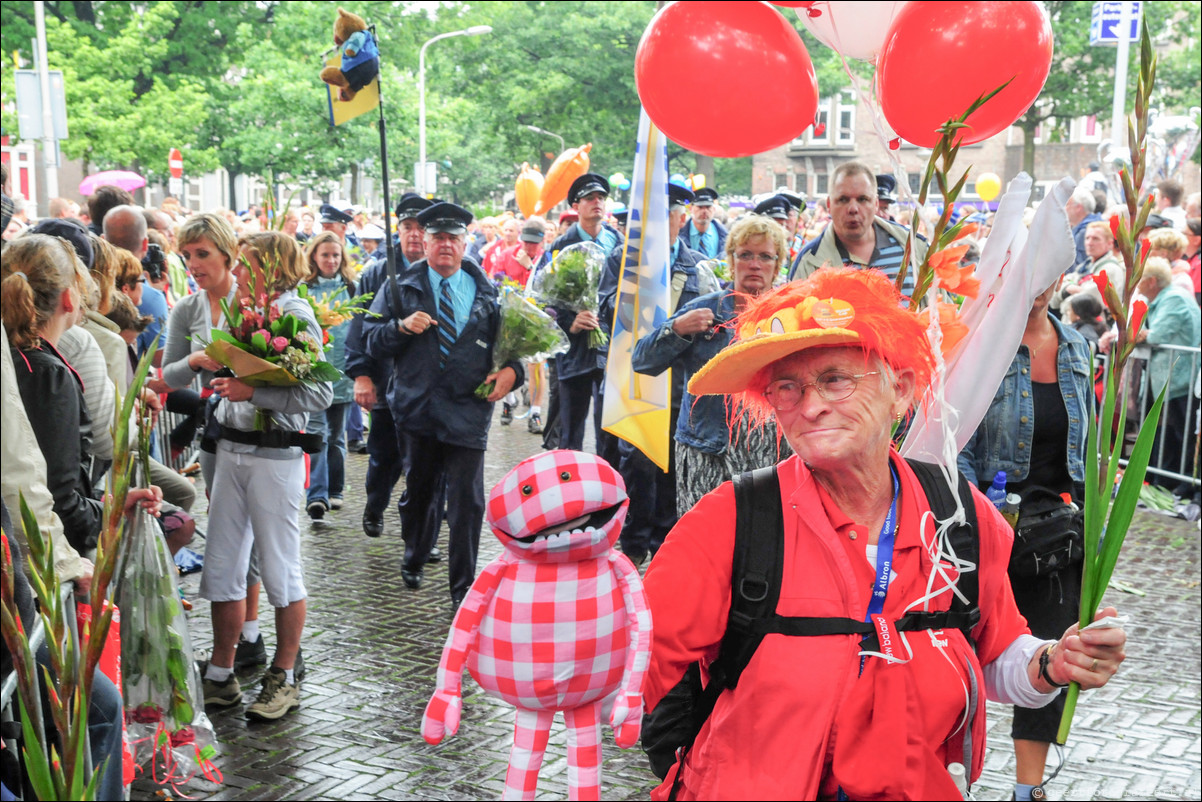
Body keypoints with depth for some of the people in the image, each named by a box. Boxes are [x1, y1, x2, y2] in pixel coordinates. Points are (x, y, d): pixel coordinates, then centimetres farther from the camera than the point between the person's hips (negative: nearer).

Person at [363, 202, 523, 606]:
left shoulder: (486, 292, 9)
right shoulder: (402, 288, 7)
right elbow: (373, 341, 5)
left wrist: (513, 369, -6)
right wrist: (402, 326, -14)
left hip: (468, 409, -1)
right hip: (419, 407, 1)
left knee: (467, 500, -5)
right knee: (419, 491, 15)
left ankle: (463, 588, 7)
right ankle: (413, 560, 41)